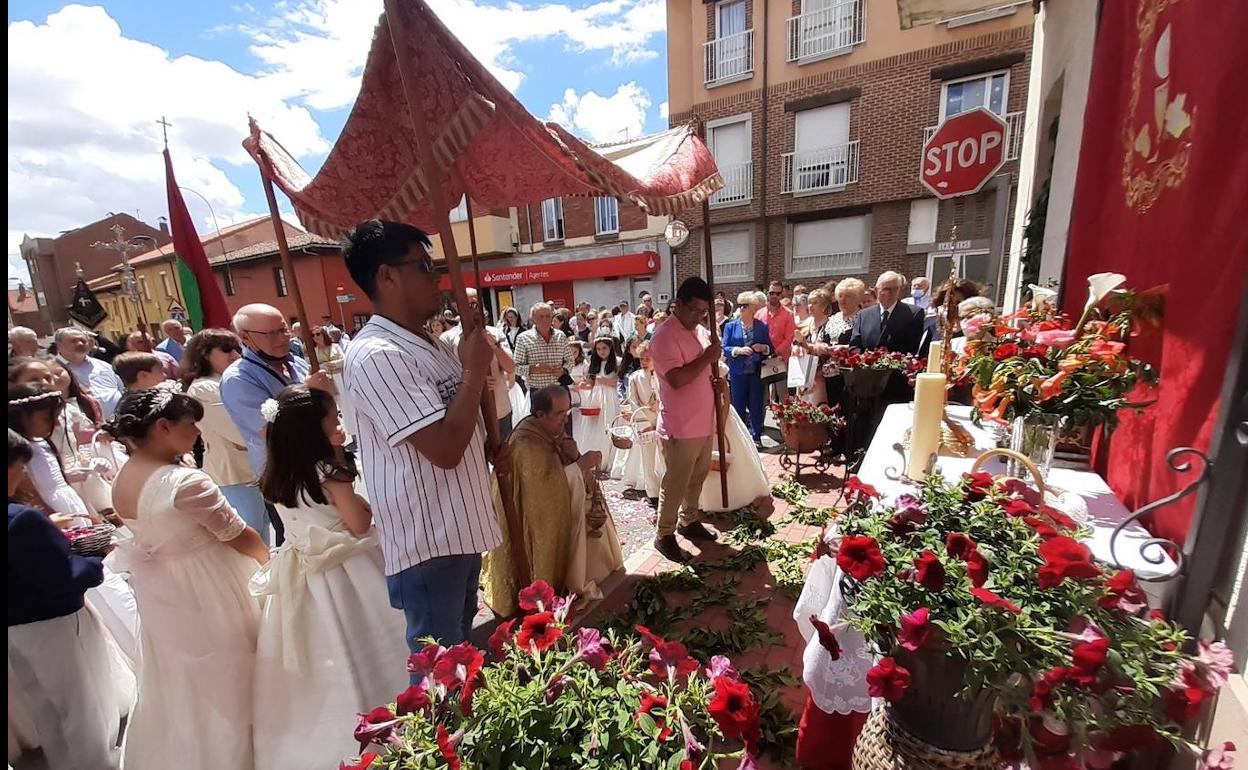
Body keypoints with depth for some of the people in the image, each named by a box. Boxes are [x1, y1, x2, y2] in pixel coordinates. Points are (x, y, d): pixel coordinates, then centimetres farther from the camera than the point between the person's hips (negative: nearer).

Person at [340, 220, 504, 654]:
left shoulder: (427, 345, 8)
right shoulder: (376, 355, -22)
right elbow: (444, 449, -28)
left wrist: (490, 450, 1)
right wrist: (474, 369, -18)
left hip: (460, 529, 9)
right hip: (427, 542, -8)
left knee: (461, 650, 27)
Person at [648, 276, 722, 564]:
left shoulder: (700, 330, 10)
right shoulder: (665, 336, -17)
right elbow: (677, 379, -28)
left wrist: (716, 377, 5)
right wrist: (706, 358, -20)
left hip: (704, 421, 9)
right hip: (681, 426, -8)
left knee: (698, 477, 21)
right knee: (676, 483, 4)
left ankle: (689, 520, 40)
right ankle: (664, 535, 21)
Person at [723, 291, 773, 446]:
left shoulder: (762, 326, 5)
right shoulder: (731, 326, 4)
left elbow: (771, 349, 8)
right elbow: (724, 348, -3)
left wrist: (763, 348, -13)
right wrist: (738, 350, -19)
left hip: (757, 372, 0)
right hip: (737, 372, 0)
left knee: (756, 405, 6)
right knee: (738, 405, 6)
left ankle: (756, 436, 18)